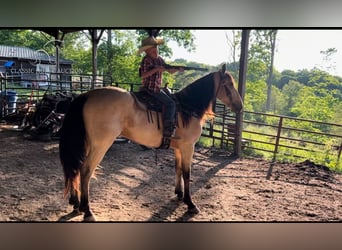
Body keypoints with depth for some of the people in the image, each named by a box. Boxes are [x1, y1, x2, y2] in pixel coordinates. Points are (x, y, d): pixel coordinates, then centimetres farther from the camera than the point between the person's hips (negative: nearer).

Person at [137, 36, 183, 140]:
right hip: (150, 88, -9)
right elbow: (143, 75, -20)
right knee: (170, 103, -19)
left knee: (173, 103, 10)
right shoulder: (146, 60, -11)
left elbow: (170, 71, 15)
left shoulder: (159, 59, 12)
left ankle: (172, 127, 14)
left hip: (158, 88, 9)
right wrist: (156, 69, -26)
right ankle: (167, 131, -21)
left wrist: (178, 69, -5)